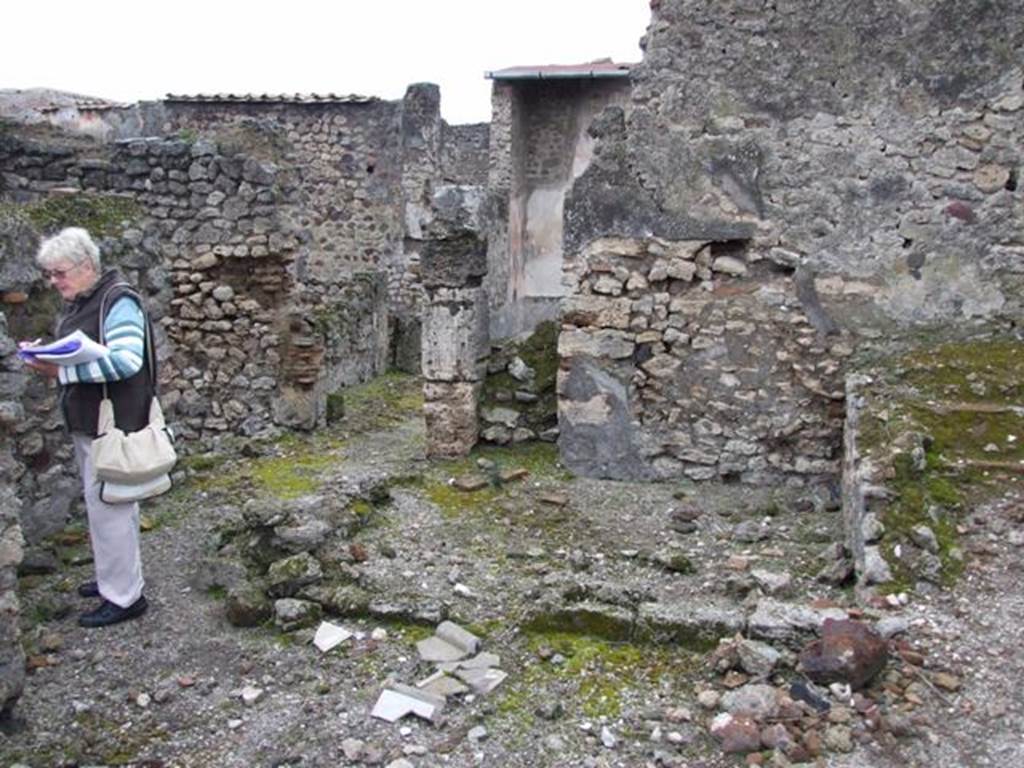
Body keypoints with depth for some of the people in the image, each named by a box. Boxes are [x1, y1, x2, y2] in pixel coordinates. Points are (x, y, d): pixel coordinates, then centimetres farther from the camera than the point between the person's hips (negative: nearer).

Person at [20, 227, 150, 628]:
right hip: (86, 422, 9)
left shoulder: (117, 300, -16)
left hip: (113, 425, -9)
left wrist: (61, 370, -26)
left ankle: (124, 596, 6)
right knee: (102, 503, 18)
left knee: (108, 505, -4)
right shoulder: (75, 303, 12)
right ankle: (114, 576, 33)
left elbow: (127, 360, -26)